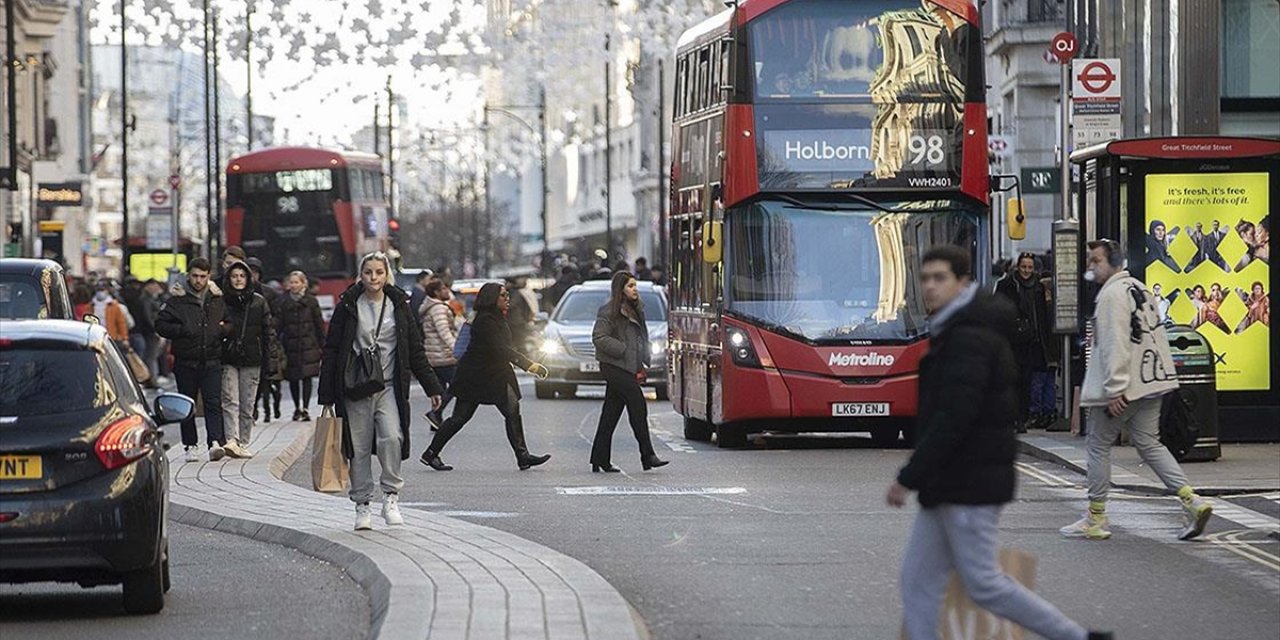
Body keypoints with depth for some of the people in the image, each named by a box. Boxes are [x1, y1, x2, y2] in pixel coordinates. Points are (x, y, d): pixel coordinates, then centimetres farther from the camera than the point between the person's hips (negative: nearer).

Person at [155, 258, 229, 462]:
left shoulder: (217, 299, 9)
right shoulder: (177, 299, 0)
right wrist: (182, 331, -15)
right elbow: (161, 325, -2)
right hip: (186, 362, -1)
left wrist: (223, 330, 2)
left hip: (212, 361, 1)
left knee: (213, 403, -11)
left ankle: (215, 443, -20)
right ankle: (190, 446, 14)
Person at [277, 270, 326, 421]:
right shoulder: (283, 302, 3)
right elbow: (278, 325, 1)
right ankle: (297, 408, 22)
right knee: (293, 379, 8)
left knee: (307, 377, -8)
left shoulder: (311, 301, 2)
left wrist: (321, 345, 2)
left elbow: (319, 324, 5)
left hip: (309, 345, -2)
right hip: (290, 345, 2)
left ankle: (304, 409, -8)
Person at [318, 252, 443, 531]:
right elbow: (331, 351, 3)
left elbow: (415, 350, 12)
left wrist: (431, 387, 10)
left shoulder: (398, 306, 6)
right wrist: (327, 395, -1)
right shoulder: (348, 307, 1)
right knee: (359, 447, 2)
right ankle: (362, 505, 12)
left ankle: (391, 495, -6)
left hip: (389, 386, 1)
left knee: (392, 438, -19)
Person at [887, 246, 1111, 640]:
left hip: (969, 485, -10)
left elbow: (953, 418, -25)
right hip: (948, 485, 10)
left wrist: (909, 478, -22)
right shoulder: (955, 331, 16)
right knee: (918, 579, 7)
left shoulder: (968, 338, -17)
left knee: (983, 583, -5)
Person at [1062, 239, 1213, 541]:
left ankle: (1095, 520, 10)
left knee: (1098, 446, 4)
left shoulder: (1112, 294, -15)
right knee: (1149, 445, 11)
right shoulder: (1139, 289, 16)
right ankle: (1192, 502, -2)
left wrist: (1114, 390, -25)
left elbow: (1114, 344, -22)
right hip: (1150, 381, 9)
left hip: (1119, 390, -9)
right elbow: (1154, 334, 20)